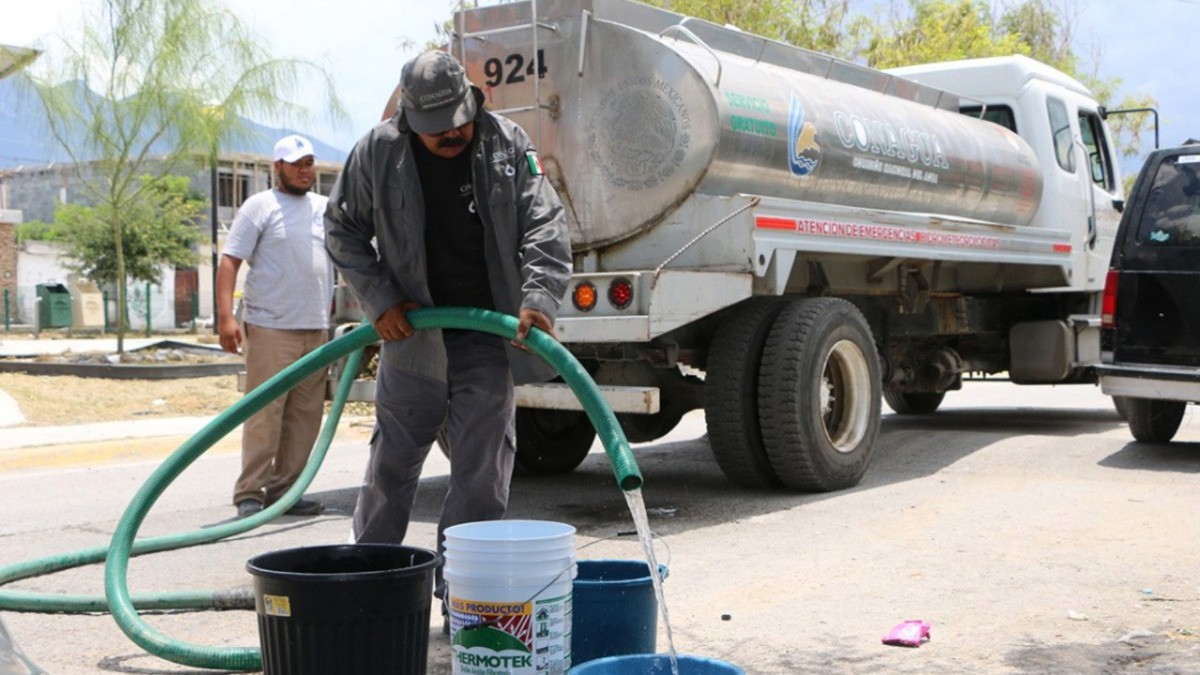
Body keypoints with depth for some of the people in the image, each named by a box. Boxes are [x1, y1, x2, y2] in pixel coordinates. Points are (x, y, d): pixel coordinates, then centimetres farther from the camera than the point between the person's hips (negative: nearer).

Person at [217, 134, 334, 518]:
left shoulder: (326, 208, 17)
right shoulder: (260, 207, 0)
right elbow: (229, 261, -6)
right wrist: (225, 316, -17)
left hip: (317, 329, 6)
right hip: (271, 328, -6)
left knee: (305, 416, 6)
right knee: (265, 414, -8)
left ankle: (284, 491, 14)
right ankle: (250, 494, -2)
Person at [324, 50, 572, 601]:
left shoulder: (508, 145, -6)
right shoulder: (377, 153, -7)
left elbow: (544, 225, -8)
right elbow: (342, 230, 4)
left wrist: (538, 297, -23)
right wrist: (380, 301, -6)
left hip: (488, 336, 0)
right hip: (410, 336, 0)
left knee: (482, 473, 2)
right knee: (392, 465, 11)